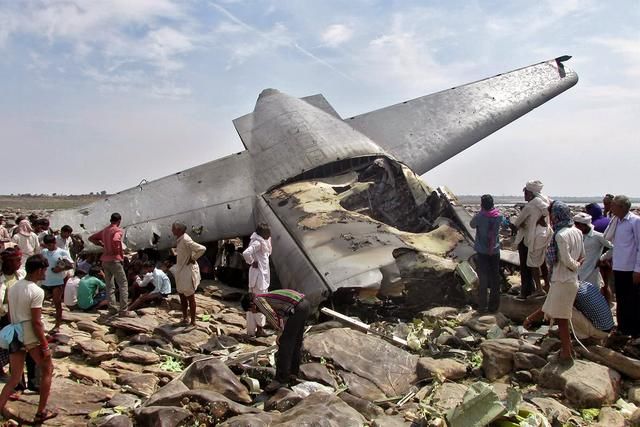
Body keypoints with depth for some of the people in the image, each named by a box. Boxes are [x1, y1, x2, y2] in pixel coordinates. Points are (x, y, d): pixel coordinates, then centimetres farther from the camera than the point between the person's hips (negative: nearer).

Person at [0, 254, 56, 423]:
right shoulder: (36, 291, -18)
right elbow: (36, 322, -18)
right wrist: (45, 345, -13)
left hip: (15, 335, 7)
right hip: (31, 337, -7)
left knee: (14, 378, 14)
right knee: (47, 370, 13)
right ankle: (41, 412, 19)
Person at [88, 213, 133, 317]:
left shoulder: (104, 230, 13)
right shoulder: (118, 230, -10)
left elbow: (91, 238, 22)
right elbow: (115, 240, -30)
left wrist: (102, 245, 17)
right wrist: (120, 251, -14)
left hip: (105, 260, 8)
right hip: (114, 259, -8)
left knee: (109, 285, 12)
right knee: (123, 284, -5)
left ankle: (113, 308, 14)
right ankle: (123, 310, -9)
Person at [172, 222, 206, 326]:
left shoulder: (186, 240, -23)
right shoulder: (179, 239, 4)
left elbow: (202, 249, -30)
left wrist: (193, 258, -18)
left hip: (188, 270, -10)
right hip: (181, 270, 10)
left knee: (190, 297, -1)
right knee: (181, 295, 18)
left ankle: (193, 322, 9)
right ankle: (185, 318, 32)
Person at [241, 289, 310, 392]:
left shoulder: (258, 299, 2)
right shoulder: (267, 298, 29)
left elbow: (272, 315, -13)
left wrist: (280, 332, -2)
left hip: (297, 308, -10)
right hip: (305, 304, 10)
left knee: (285, 343, -1)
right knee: (295, 341, 22)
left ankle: (281, 378, 5)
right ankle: (293, 371, 35)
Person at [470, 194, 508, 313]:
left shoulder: (479, 216, -16)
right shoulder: (499, 216, -6)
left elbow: (472, 225, 4)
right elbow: (504, 223, 16)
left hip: (482, 251, -2)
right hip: (495, 251, 2)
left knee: (483, 279, 5)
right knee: (495, 279, 11)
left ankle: (482, 306, 7)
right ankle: (494, 306, 16)